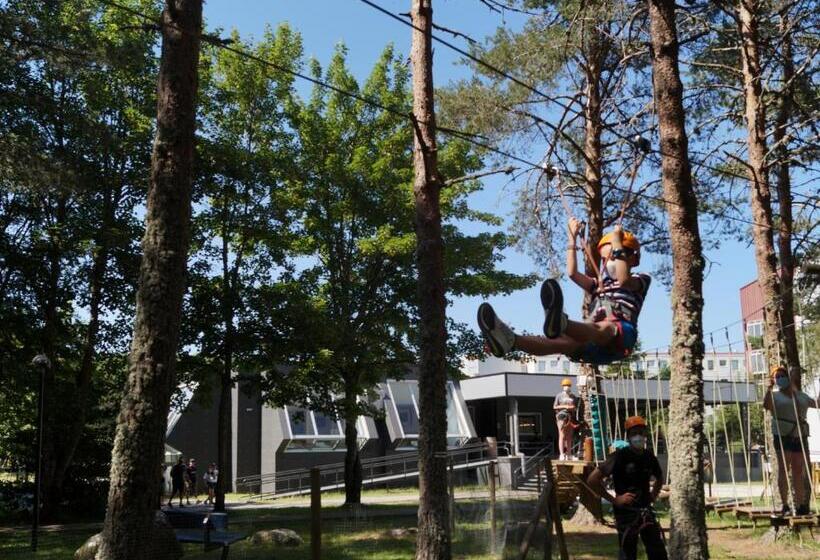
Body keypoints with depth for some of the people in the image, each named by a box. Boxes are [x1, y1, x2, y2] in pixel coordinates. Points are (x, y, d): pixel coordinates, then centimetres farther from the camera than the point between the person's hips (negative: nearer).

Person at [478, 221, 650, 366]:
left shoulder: (640, 281, 21)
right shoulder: (600, 285, 37)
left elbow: (623, 280, -4)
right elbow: (572, 273, 23)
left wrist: (617, 239, -1)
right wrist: (573, 238, 24)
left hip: (620, 336, -5)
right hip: (596, 349, 5)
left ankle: (560, 324, -74)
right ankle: (512, 341, -55)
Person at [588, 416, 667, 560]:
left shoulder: (649, 456, 6)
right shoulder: (620, 456, -12)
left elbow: (659, 478, 28)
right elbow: (593, 480, -17)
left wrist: (653, 495, 12)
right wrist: (613, 499, -14)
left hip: (646, 511, 6)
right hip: (626, 512, -6)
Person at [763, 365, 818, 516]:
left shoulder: (800, 395, 18)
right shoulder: (774, 395, 3)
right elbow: (766, 405, -18)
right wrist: (769, 387, -25)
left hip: (800, 437, 4)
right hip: (782, 436, -4)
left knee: (799, 472, 5)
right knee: (783, 470, -6)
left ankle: (800, 506, 9)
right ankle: (785, 506, -6)